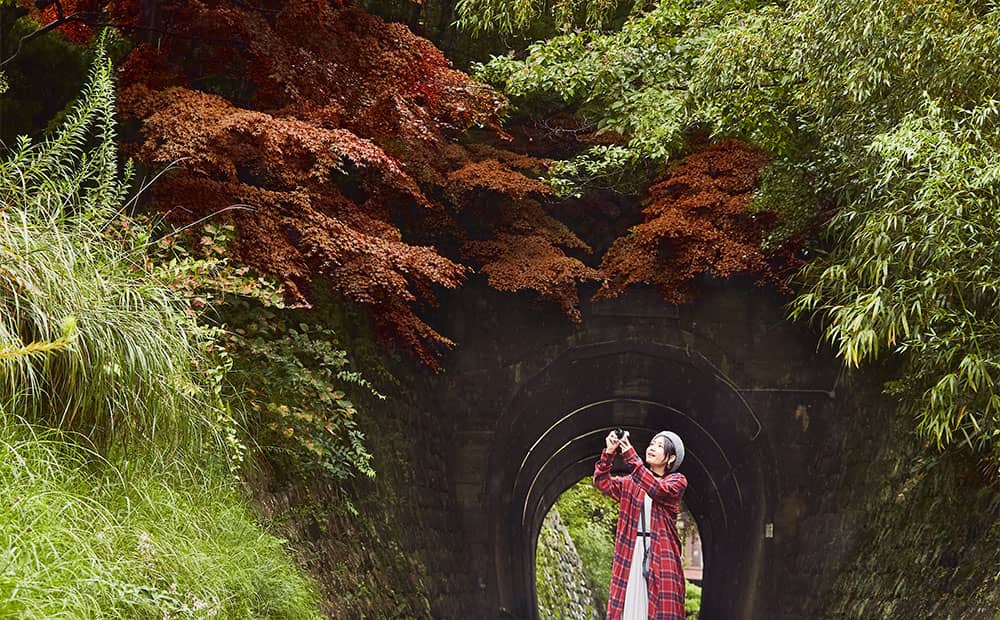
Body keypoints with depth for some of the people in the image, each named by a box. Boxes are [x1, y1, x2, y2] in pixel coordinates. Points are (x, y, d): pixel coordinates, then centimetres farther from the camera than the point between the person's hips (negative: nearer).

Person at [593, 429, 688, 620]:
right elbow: (602, 482, 4)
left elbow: (657, 490, -16)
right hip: (631, 553, 3)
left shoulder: (677, 481, 4)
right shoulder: (631, 483, 16)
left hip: (661, 555, -3)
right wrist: (609, 453, -12)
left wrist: (630, 457, -22)